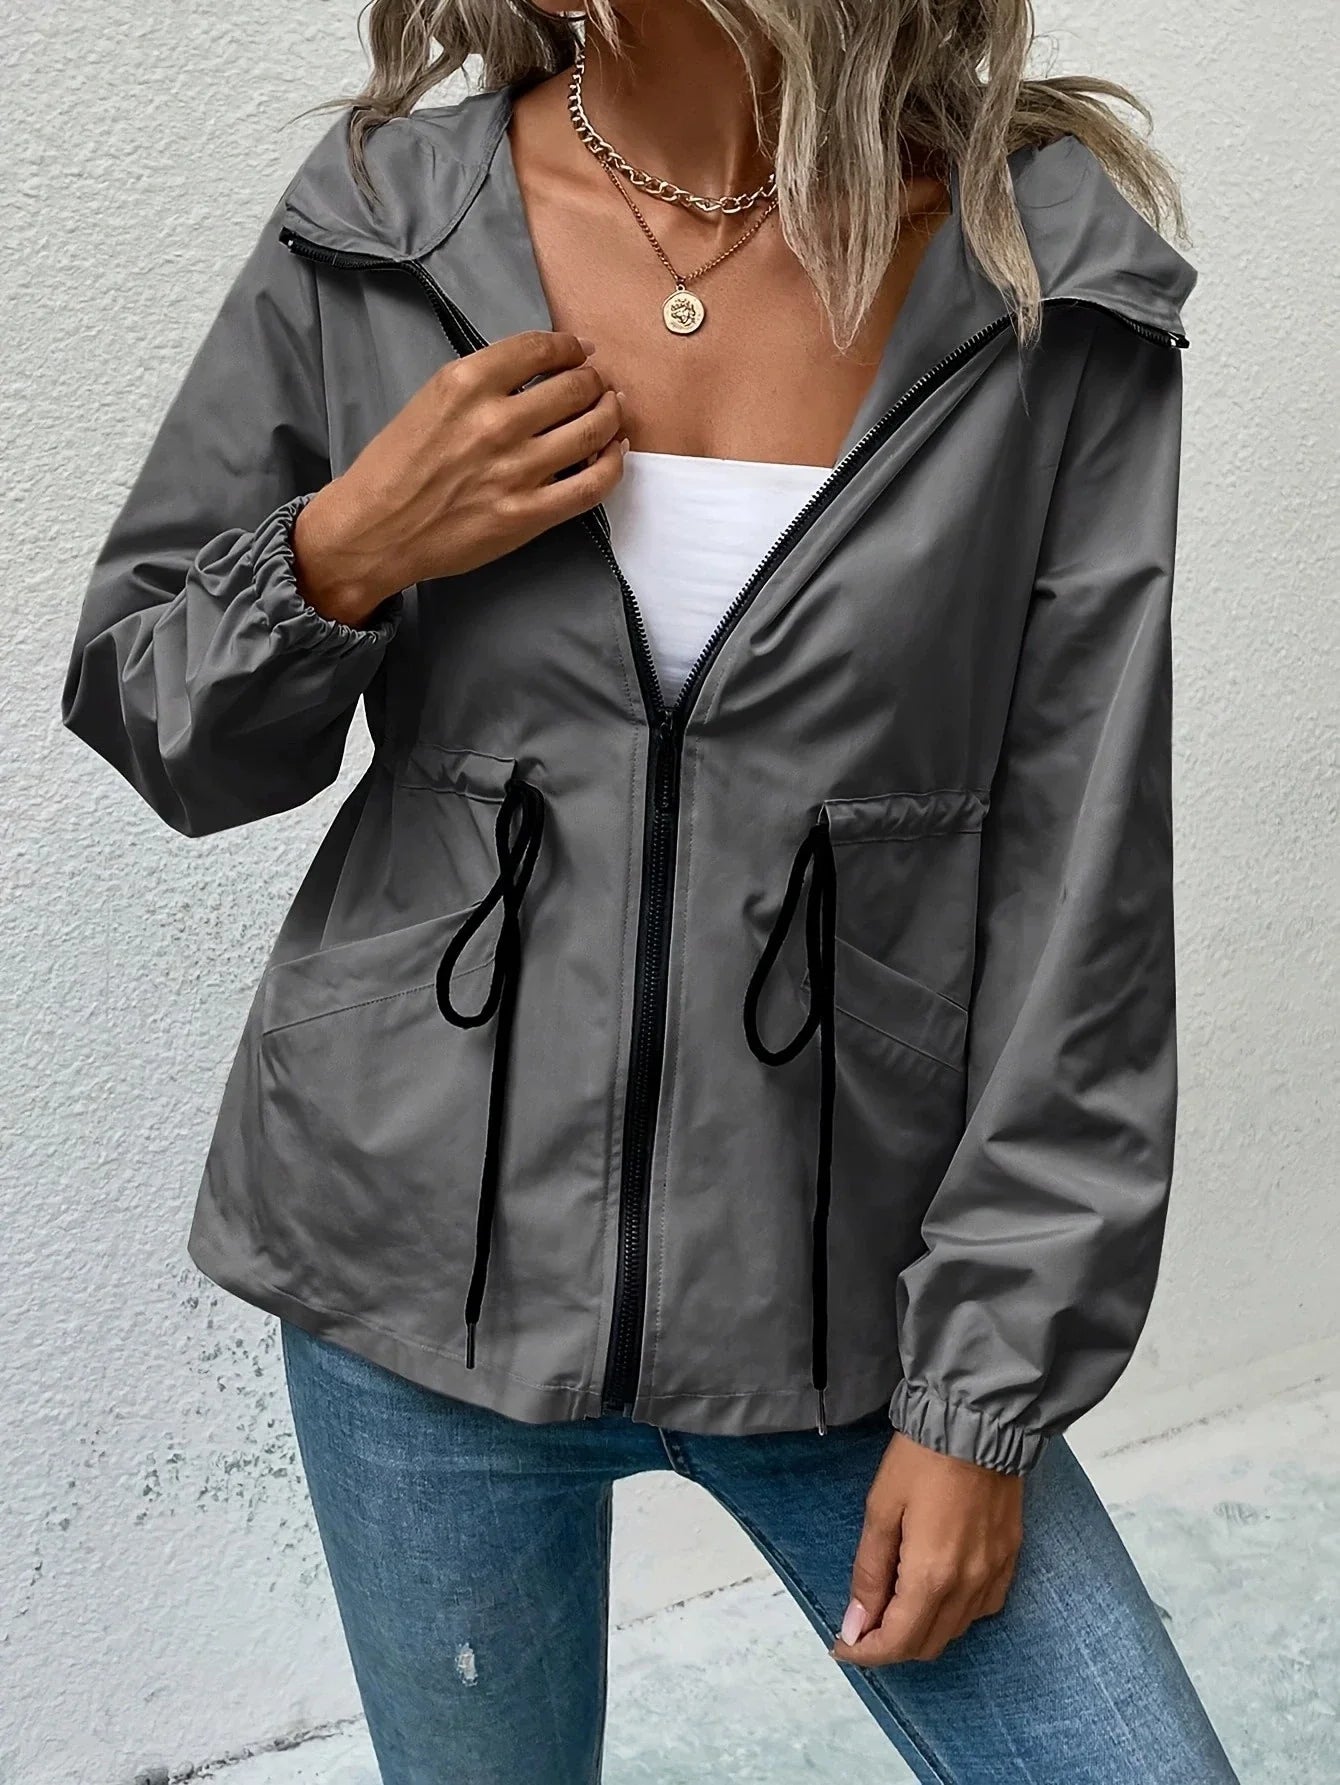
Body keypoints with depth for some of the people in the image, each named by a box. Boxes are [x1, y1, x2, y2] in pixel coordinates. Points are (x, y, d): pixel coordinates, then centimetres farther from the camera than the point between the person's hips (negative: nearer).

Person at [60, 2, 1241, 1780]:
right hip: (426, 1274, 2)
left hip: (842, 1300, -1)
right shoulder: (372, 233, -3)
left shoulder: (1048, 283, -9)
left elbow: (1087, 900, -7)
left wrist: (988, 1397, -7)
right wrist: (342, 555, -15)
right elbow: (142, 720, 6)